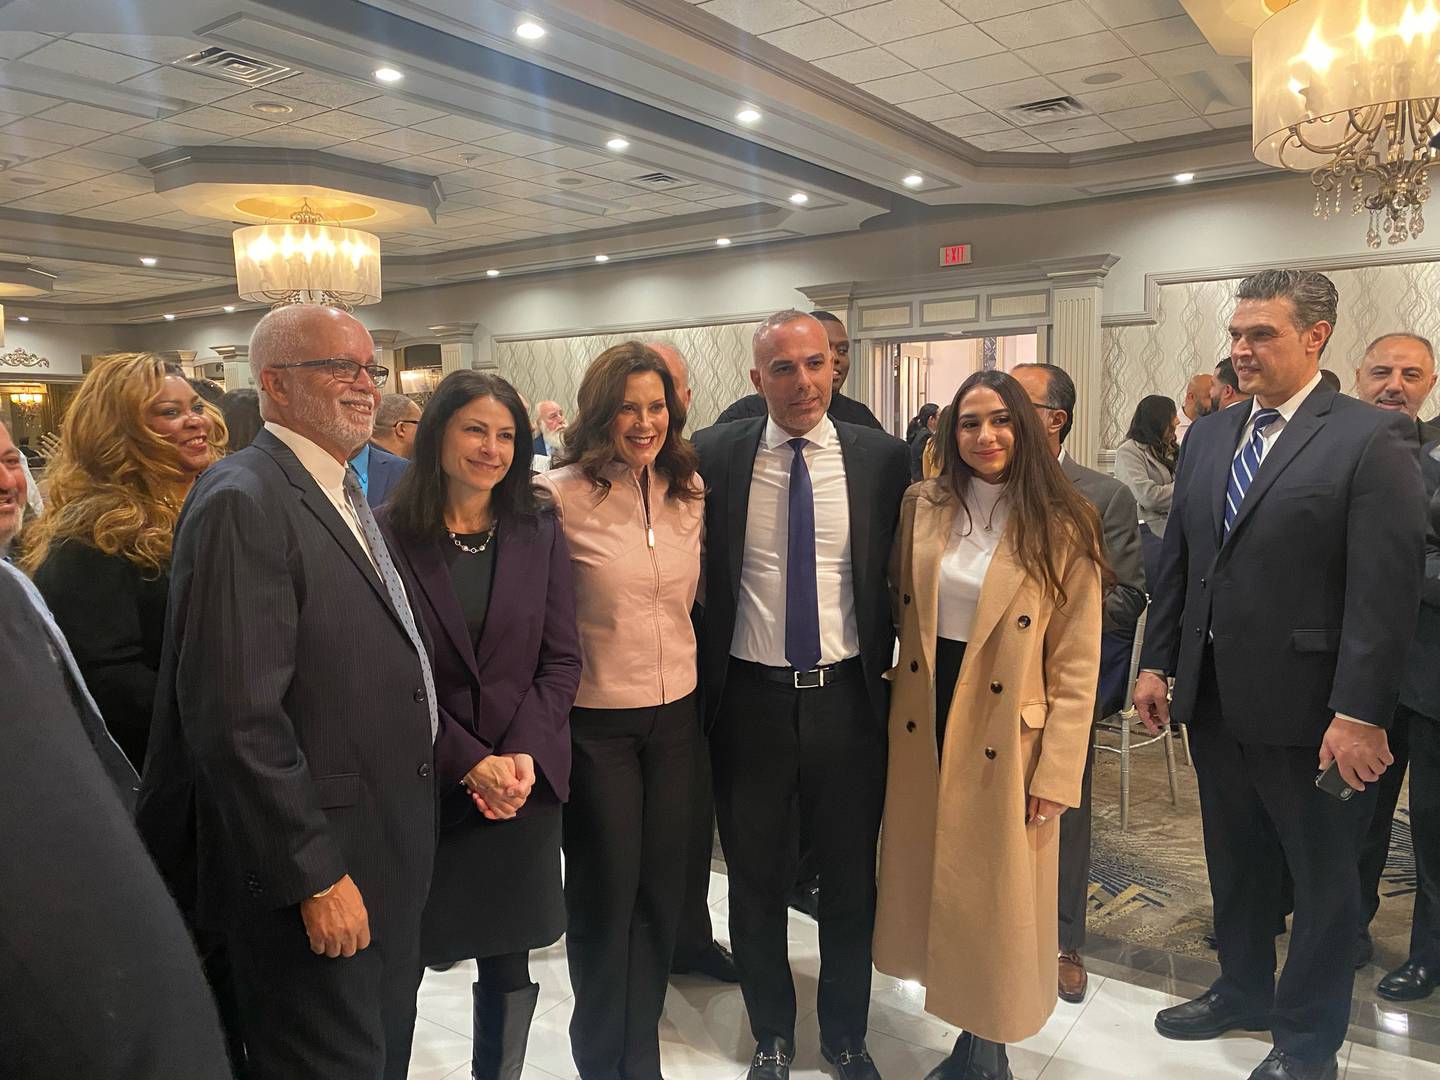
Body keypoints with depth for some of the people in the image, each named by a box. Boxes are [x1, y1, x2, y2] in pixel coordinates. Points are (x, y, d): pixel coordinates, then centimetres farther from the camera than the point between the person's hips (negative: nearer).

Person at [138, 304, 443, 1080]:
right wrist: (314, 877, -21)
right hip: (310, 873, -8)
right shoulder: (242, 503, -18)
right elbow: (236, 717, -24)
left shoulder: (349, 496, 11)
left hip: (389, 858, 9)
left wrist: (464, 756, 7)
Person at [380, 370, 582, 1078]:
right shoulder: (390, 536, -5)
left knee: (510, 965, 12)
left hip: (525, 783, 3)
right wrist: (472, 762, -13)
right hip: (423, 786, -2)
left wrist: (522, 755, -10)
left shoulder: (539, 535, 4)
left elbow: (561, 661, 3)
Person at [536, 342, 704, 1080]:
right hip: (596, 721, -4)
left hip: (676, 714, 5)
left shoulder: (690, 492, 2)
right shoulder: (562, 495, -14)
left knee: (661, 889, 15)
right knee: (604, 893, 10)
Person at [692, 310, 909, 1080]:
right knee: (756, 882, 15)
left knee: (851, 880, 16)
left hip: (847, 698, 0)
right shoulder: (714, 457, -4)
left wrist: (888, 668, 3)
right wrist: (702, 678, 1)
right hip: (750, 699, 0)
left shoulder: (881, 458, -3)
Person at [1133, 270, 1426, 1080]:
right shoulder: (1209, 436, 8)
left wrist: (1360, 714, -19)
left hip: (1306, 708, -5)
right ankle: (1244, 990, 42)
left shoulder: (1373, 438, -11)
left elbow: (1387, 587, -16)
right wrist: (1158, 662, 8)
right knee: (1236, 861, 21)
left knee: (1323, 876, 13)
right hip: (1215, 699, 6)